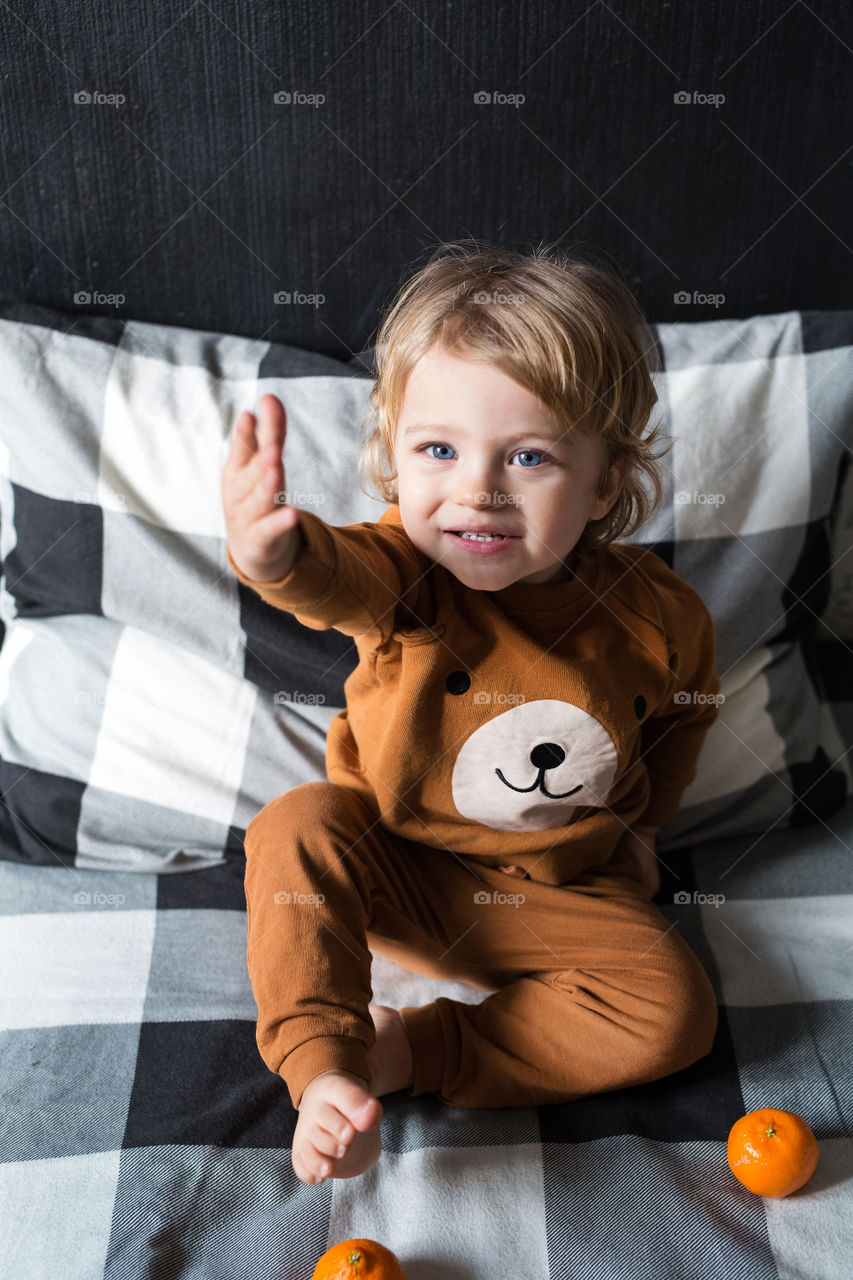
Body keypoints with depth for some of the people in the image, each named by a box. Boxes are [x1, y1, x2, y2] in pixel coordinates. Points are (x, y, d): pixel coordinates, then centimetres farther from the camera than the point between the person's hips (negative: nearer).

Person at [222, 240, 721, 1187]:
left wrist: (640, 822, 7)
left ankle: (416, 1051, -11)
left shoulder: (657, 613, -15)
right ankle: (324, 1069, -16)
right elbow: (336, 577, -48)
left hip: (557, 893, 2)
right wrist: (276, 552, -70)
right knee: (296, 827, -26)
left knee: (672, 1012, -16)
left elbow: (681, 716, 8)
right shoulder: (405, 575, -22)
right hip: (390, 865, -1)